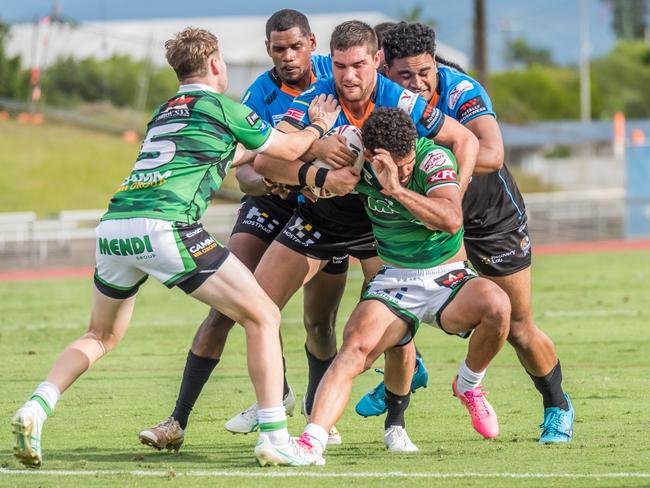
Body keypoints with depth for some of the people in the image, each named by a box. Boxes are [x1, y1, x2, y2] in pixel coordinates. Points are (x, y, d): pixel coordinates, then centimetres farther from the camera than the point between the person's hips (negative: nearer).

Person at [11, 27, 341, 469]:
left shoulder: (165, 112, 28)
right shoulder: (220, 107, 8)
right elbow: (290, 149, 19)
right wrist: (318, 126, 38)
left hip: (113, 228, 7)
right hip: (164, 228, -7)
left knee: (102, 336, 26)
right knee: (263, 317, 3)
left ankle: (37, 407, 2)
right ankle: (274, 436, -3)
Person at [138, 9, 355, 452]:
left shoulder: (333, 71, -11)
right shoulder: (260, 96, -15)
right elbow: (245, 173, -22)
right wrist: (264, 181, -47)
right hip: (272, 204, -1)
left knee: (320, 326, 3)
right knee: (224, 307, -14)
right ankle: (178, 421, -11)